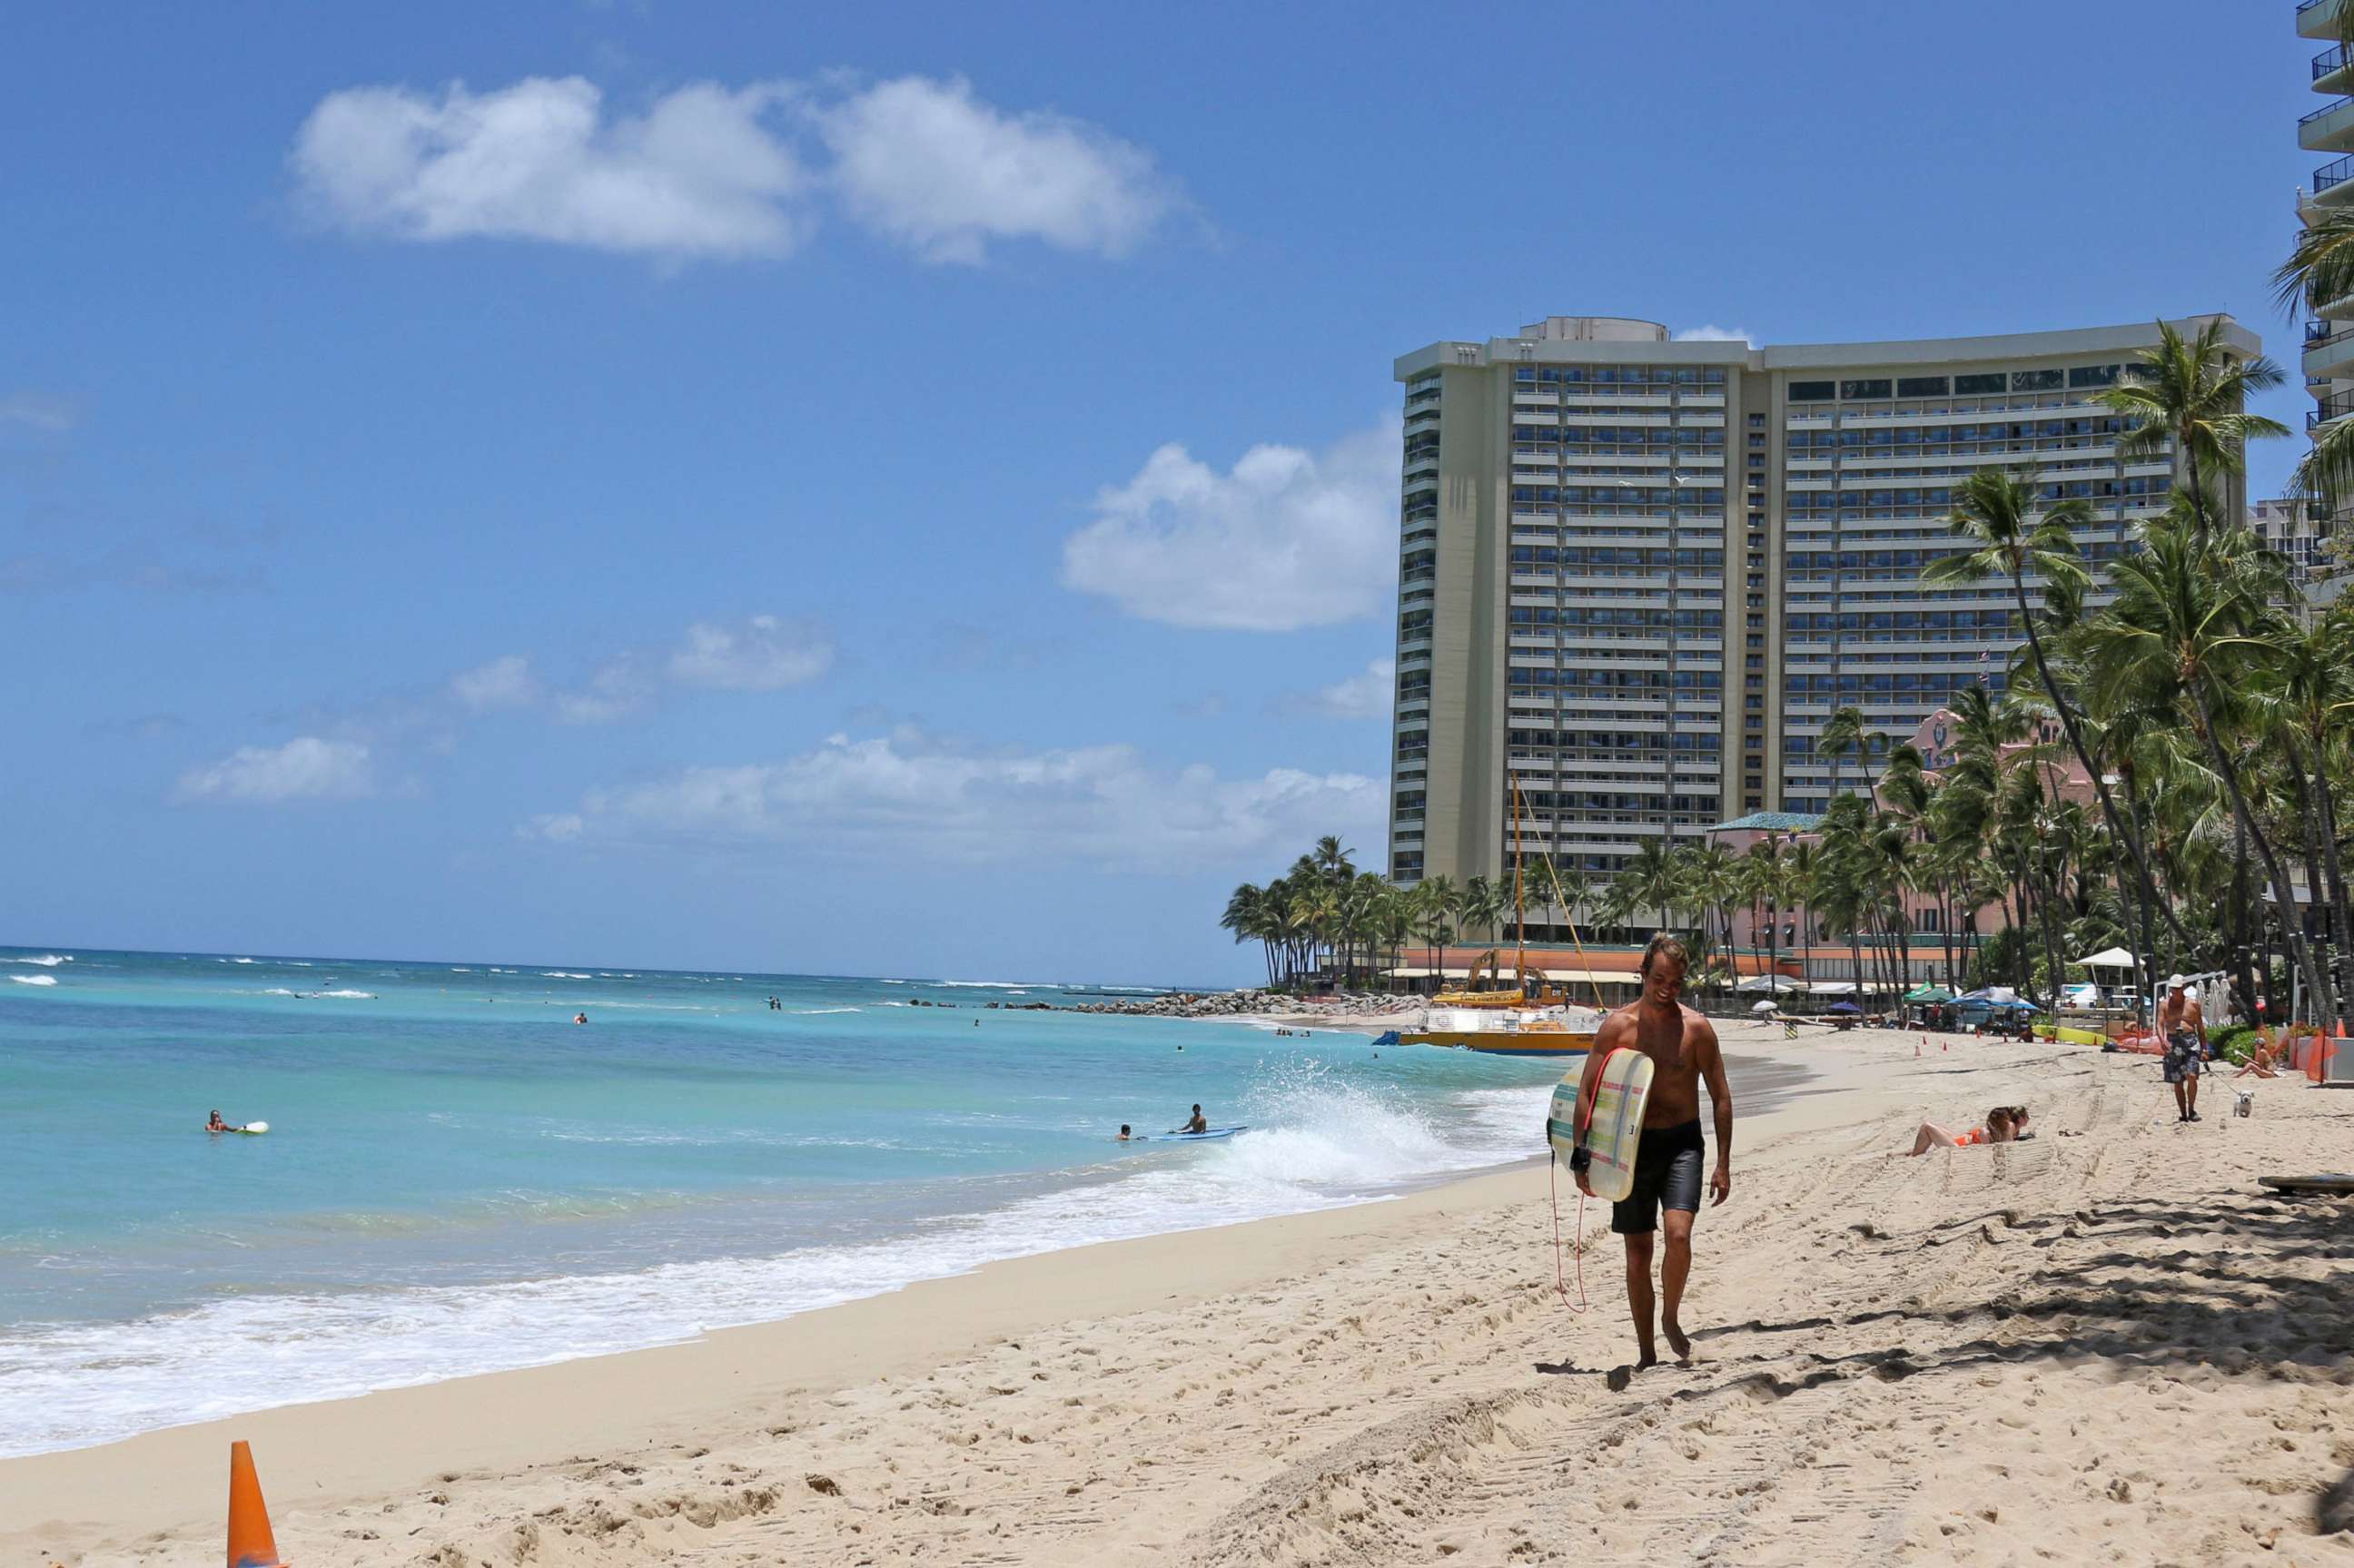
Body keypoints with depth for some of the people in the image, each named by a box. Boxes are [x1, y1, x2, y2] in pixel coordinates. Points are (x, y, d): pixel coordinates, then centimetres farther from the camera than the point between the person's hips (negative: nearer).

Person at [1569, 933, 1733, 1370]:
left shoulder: (1696, 1028, -4)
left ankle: (1671, 1318, 5)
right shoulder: (1617, 1026, -3)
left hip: (1682, 1142, -1)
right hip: (1632, 1145, 1)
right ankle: (1646, 1354, 16)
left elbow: (1721, 1096, 2)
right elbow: (1586, 1093, 2)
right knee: (1638, 1252, 5)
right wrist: (1583, 1157, -3)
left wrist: (1723, 1165, -2)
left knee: (1678, 1235, -21)